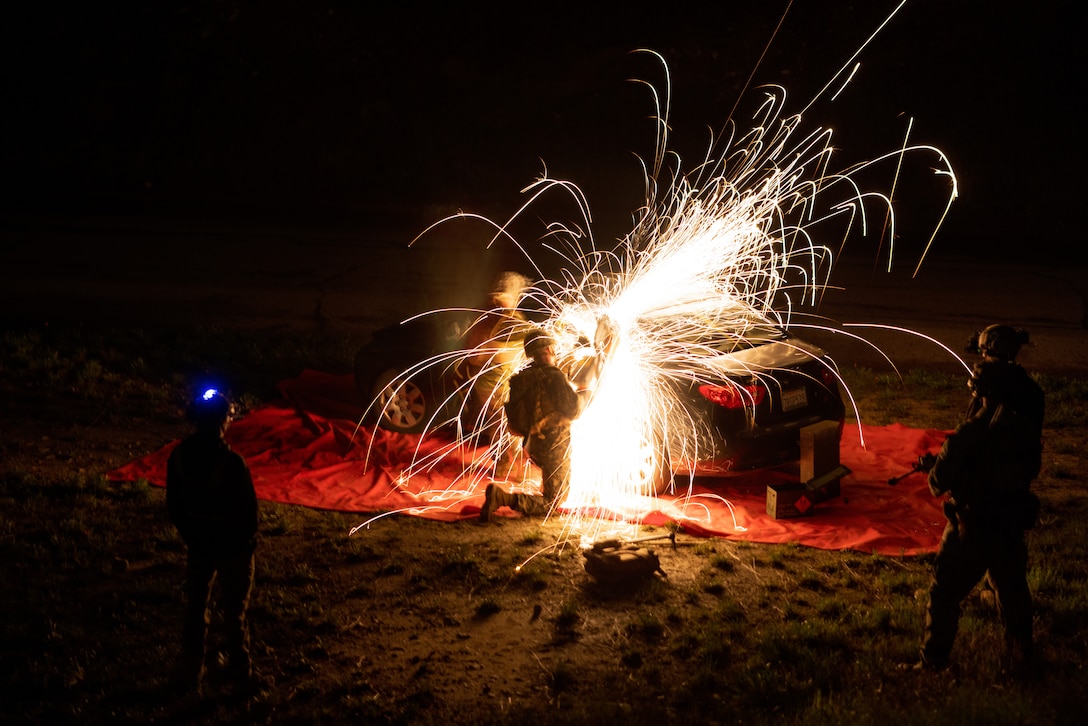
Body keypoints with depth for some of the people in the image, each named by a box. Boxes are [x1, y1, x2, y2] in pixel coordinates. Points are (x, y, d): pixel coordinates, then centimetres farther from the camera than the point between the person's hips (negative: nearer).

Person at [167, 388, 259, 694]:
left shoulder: (179, 456, -11)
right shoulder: (231, 462, -27)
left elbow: (174, 504, 0)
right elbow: (248, 507, -19)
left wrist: (189, 535, 13)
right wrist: (249, 540, 0)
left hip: (199, 545, 4)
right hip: (234, 546, -4)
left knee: (195, 608, 18)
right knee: (234, 611, 12)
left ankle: (192, 673, 27)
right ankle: (239, 672, 24)